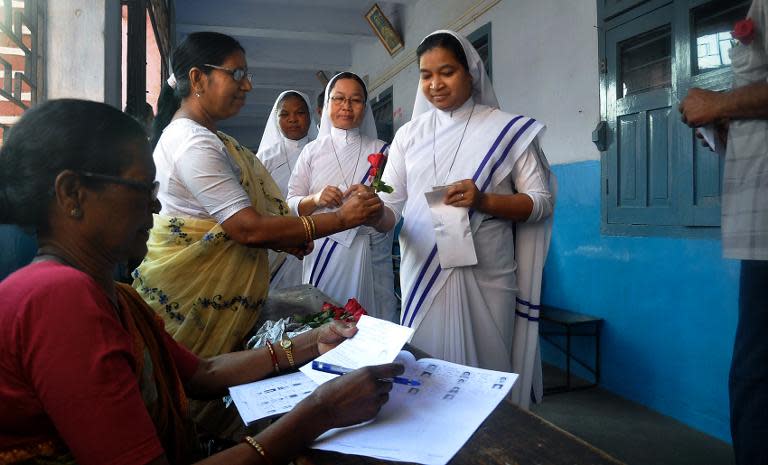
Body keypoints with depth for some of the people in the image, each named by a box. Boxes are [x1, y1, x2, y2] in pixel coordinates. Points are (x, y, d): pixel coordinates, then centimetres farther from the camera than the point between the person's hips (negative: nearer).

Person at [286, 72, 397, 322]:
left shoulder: (380, 150, 8)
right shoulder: (312, 151, 9)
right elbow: (291, 205, 5)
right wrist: (316, 199, -14)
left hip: (370, 249, 0)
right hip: (323, 250, 0)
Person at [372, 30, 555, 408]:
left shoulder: (509, 129, 1)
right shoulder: (409, 134, 9)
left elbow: (542, 201, -1)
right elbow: (392, 208, 2)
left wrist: (484, 200, -17)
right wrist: (376, 212, -22)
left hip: (485, 278, -2)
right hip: (422, 276, 3)